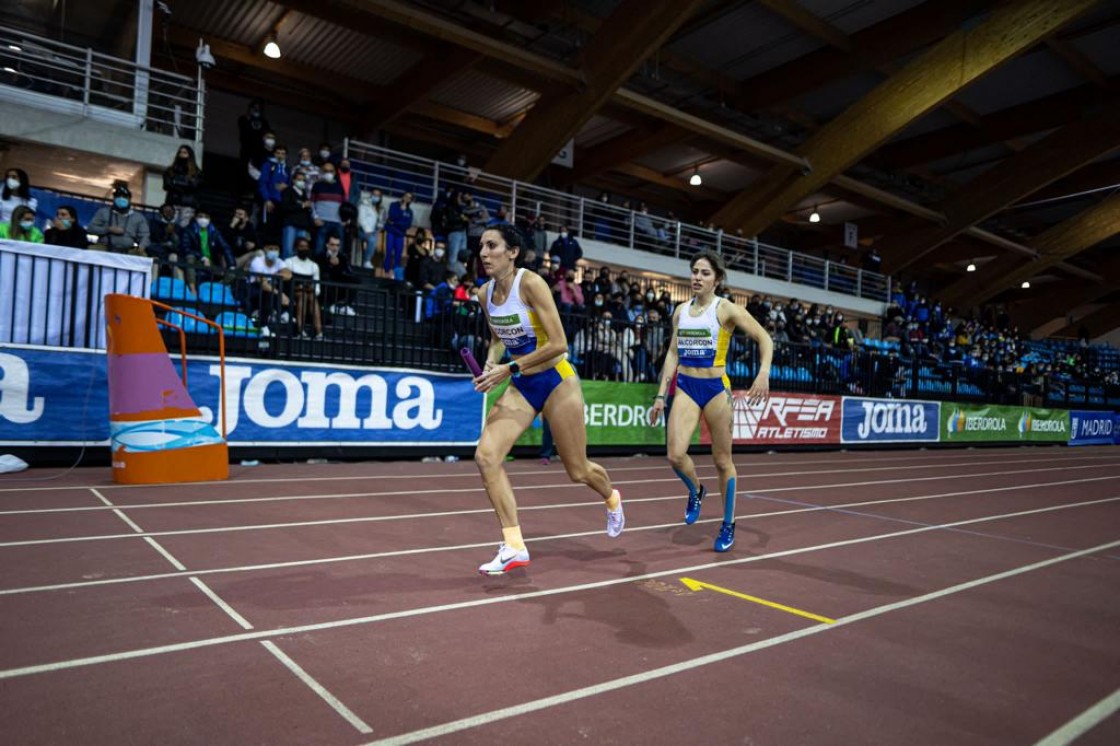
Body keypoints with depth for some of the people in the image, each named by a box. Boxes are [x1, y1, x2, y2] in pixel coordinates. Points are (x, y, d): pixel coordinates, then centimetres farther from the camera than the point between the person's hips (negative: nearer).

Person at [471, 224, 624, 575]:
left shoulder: (530, 283, -19)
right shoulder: (485, 293, 1)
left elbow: (558, 344, -22)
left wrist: (509, 369, -22)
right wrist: (490, 365, -2)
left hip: (556, 381, -6)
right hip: (521, 386, 6)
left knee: (578, 471, 7)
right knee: (486, 455, -16)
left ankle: (612, 499, 44)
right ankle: (514, 547, -7)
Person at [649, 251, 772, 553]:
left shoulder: (725, 309, -6)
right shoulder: (681, 311, 8)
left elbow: (764, 338, -7)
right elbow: (673, 353, 11)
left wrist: (764, 373, -23)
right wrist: (661, 395, 7)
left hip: (715, 389, -3)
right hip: (685, 388, 4)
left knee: (722, 460, 5)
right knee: (676, 454, -13)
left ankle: (728, 526, 22)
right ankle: (696, 491, 22)